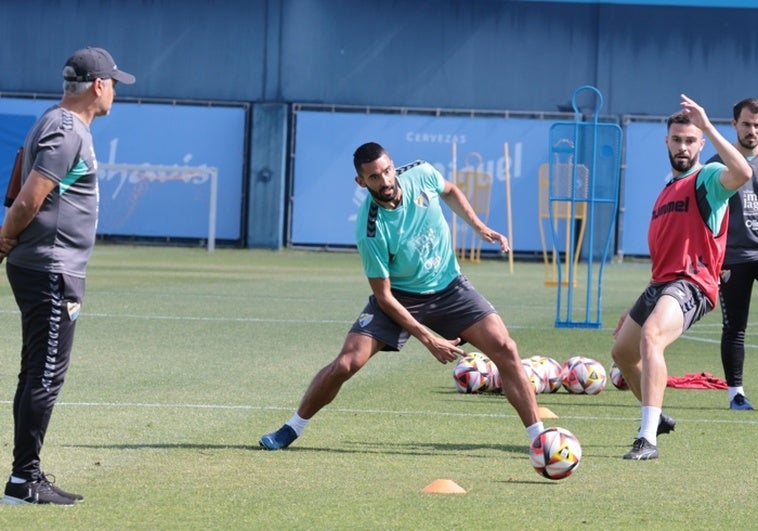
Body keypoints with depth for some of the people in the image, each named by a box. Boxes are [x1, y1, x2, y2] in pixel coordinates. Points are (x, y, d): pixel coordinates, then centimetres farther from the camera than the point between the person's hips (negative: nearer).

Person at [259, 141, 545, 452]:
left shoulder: (421, 174, -16)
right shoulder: (371, 231, -27)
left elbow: (450, 192, 12)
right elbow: (384, 296, -19)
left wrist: (480, 227, 1)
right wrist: (428, 339, -21)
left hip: (449, 287, 3)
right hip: (399, 297, -3)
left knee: (505, 349, -13)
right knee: (346, 363, -16)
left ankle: (539, 438, -3)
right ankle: (292, 428, 9)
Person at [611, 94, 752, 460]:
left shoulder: (708, 179, -2)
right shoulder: (666, 190, 22)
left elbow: (742, 172, -29)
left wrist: (707, 126, -26)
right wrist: (637, 308, 30)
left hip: (691, 283, -10)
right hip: (661, 284, 10)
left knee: (650, 336, -34)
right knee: (622, 351, 22)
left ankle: (648, 440, -39)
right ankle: (656, 419, 45)